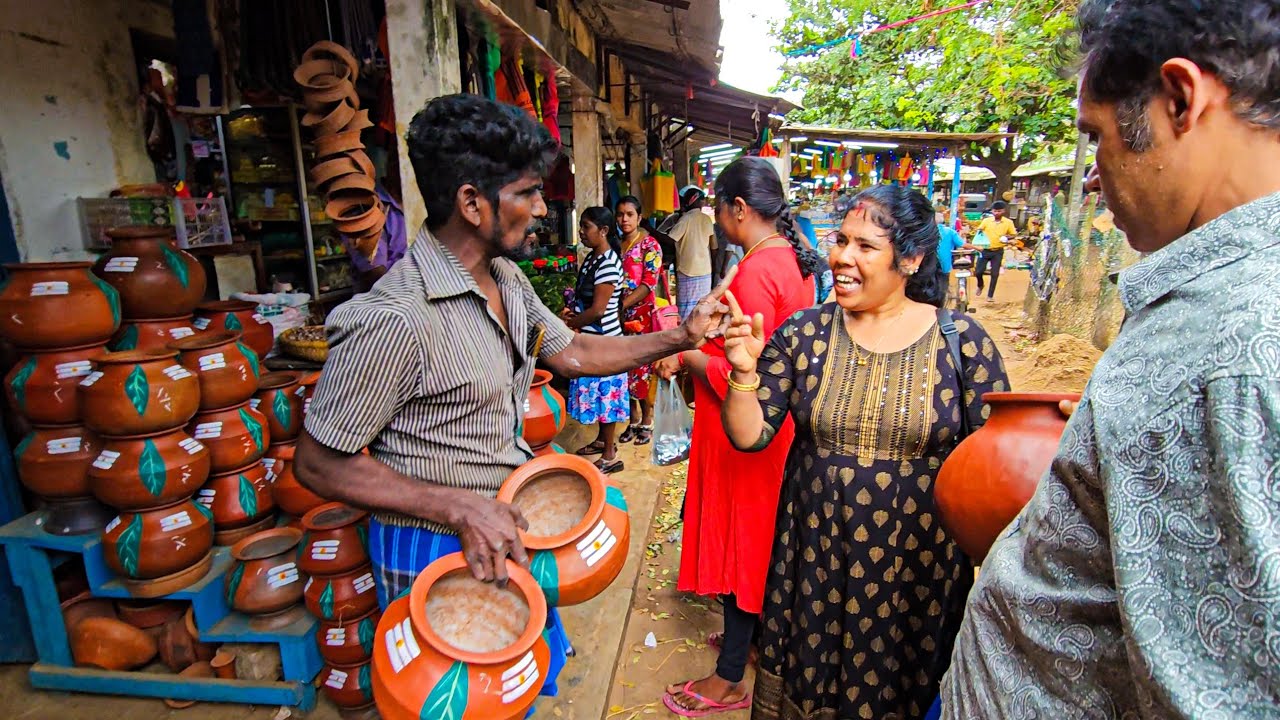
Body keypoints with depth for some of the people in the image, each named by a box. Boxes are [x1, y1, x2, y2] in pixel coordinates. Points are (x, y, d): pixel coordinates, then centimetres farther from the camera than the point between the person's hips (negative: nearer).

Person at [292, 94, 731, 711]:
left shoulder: (507, 279, -2)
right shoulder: (393, 319, -29)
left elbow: (570, 353, 9)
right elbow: (320, 463, -21)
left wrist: (679, 337, 2)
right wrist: (459, 507, -27)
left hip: (507, 524, 8)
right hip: (434, 552, -7)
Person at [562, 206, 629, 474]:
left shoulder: (608, 263, -20)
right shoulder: (592, 258, 9)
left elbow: (598, 310, -22)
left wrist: (569, 323, -10)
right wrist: (574, 312, 2)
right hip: (592, 339, 9)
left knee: (604, 393, 0)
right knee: (598, 393, 19)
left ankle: (609, 456, 12)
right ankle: (602, 440, 36)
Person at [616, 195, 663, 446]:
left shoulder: (649, 245, -5)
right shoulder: (617, 244, 11)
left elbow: (648, 285, -13)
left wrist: (620, 306, -20)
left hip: (641, 315, -5)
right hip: (620, 315, 5)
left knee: (642, 369, 1)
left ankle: (647, 421, 16)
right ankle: (633, 420, 22)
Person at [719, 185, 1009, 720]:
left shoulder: (964, 341, -9)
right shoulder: (804, 333, -7)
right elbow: (749, 436, -7)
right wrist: (744, 373, -24)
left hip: (920, 561, -1)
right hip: (815, 555, 1)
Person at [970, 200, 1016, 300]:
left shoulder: (1008, 222, -2)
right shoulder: (986, 220, -2)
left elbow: (1014, 234, 7)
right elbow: (978, 231, 4)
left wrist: (1007, 237, -15)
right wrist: (977, 238, -18)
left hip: (998, 252, 0)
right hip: (985, 250, 0)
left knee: (995, 274, 2)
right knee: (978, 271, -2)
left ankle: (990, 295, 14)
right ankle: (980, 285, 30)